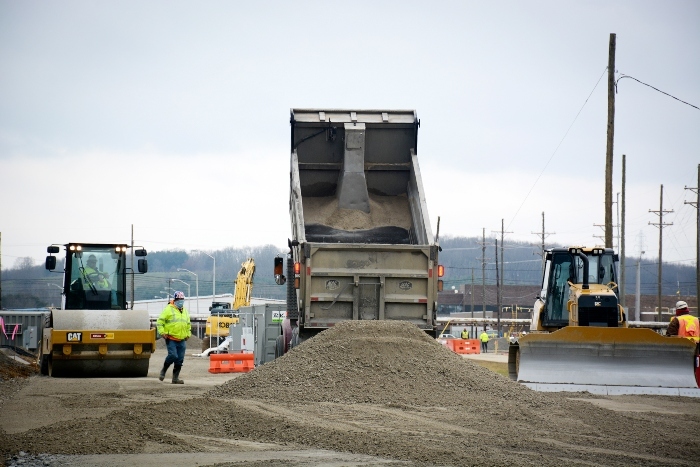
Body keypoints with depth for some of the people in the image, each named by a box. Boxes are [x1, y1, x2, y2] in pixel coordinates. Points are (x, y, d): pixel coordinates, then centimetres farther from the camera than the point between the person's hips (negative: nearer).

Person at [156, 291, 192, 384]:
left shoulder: (185, 311, 17)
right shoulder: (168, 309, -3)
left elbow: (188, 324, 31)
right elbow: (160, 322, -5)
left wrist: (188, 334, 21)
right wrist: (162, 332, -13)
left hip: (181, 340, 6)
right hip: (171, 339, -6)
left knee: (180, 360, 2)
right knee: (173, 355, -18)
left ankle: (175, 378, 8)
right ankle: (163, 371, 4)